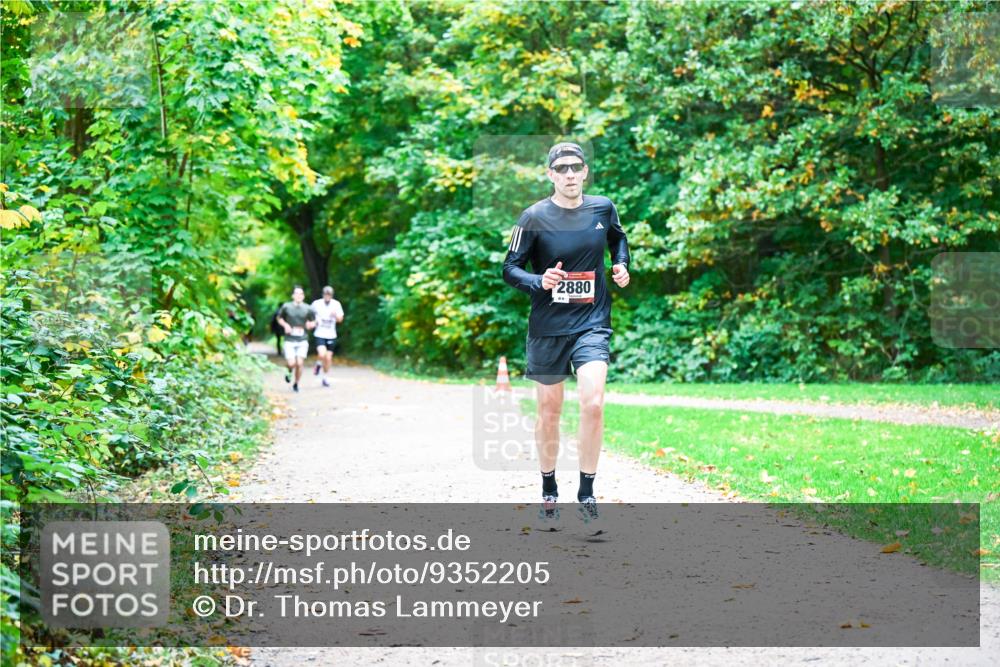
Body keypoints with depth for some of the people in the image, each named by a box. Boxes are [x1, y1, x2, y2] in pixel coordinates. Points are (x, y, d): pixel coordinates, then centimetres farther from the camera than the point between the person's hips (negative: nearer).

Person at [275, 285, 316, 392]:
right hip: (289, 340, -1)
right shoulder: (286, 307, -1)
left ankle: (296, 384, 14)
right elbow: (279, 318, 13)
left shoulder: (308, 309, 1)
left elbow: (314, 322, 13)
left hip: (302, 340, 1)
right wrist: (285, 325, -5)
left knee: (299, 364, -7)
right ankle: (290, 371, 25)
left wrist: (311, 324, -10)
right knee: (292, 363, -13)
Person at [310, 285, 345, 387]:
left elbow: (340, 319, -2)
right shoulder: (316, 304, -4)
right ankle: (319, 364, 13)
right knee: (322, 354, -22)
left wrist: (336, 315, -23)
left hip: (331, 335, 2)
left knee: (328, 358, 6)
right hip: (320, 334, -2)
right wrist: (313, 321, -11)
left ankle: (325, 378, 23)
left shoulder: (336, 304, -1)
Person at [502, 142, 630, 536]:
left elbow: (618, 238, 24)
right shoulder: (534, 217, -7)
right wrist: (539, 281, -23)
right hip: (547, 328, -1)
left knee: (593, 403, -18)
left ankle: (586, 498, -8)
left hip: (592, 324, 1)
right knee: (549, 413, 9)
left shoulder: (603, 208, 2)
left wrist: (621, 265, 5)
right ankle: (549, 495, 27)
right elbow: (509, 269, -4)